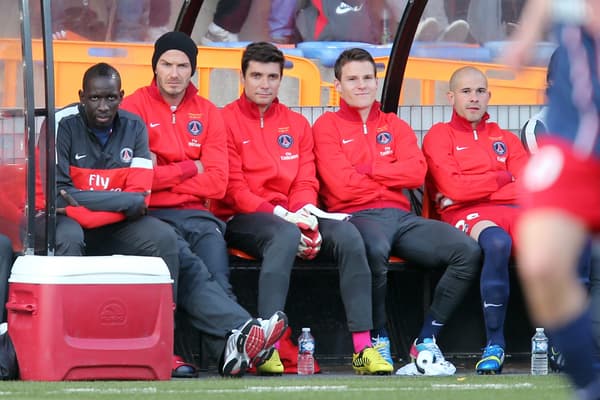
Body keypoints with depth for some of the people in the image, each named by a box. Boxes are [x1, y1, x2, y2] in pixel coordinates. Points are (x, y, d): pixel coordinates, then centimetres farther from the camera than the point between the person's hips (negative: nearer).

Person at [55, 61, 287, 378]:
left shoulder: (133, 127, 4)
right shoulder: (63, 125, -8)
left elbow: (138, 197, -4)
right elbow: (57, 194, -17)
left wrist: (84, 204, -19)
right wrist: (125, 201, -17)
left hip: (115, 225, 4)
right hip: (65, 221, -4)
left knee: (163, 238, -19)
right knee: (68, 238, -39)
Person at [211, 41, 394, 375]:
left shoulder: (297, 125, 18)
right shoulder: (227, 121, 1)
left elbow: (306, 182, 10)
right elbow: (234, 189, -7)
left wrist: (306, 216, -13)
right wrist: (283, 216, -19)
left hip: (291, 217, 5)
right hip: (242, 220, -5)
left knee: (347, 233, -23)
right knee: (286, 235, -39)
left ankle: (363, 348, -29)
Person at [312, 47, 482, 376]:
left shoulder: (396, 127, 24)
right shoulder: (327, 127, 11)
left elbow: (416, 173, 4)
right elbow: (342, 186, -4)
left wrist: (366, 170, -2)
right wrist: (392, 179, 5)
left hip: (401, 217, 5)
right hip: (356, 216, -5)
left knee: (467, 251, -20)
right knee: (374, 250, -43)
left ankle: (425, 345, -16)